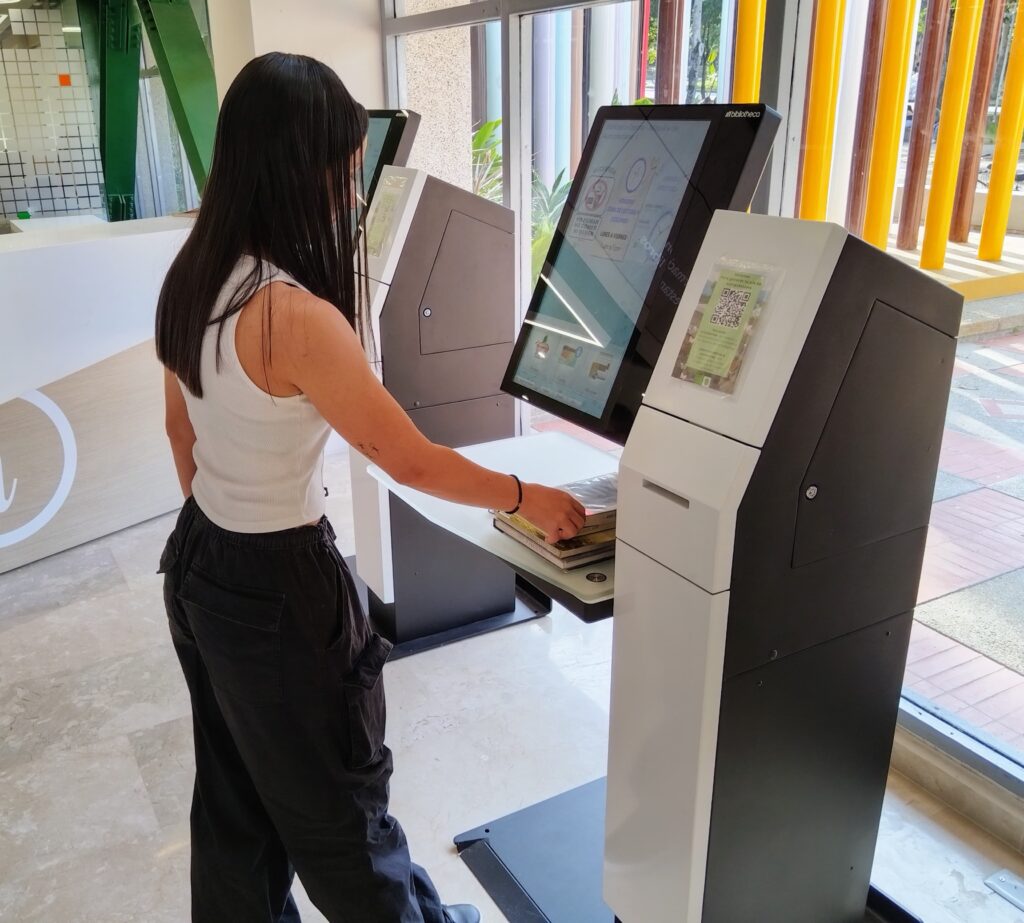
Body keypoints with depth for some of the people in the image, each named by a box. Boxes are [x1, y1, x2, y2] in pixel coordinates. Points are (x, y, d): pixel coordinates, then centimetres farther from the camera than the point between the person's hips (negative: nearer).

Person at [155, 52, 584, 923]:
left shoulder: (192, 280, -1)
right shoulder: (295, 317, -29)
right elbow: (411, 461, -21)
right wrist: (528, 497, -7)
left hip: (198, 564, 8)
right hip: (275, 585, -8)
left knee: (235, 793, 26)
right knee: (334, 799, 17)